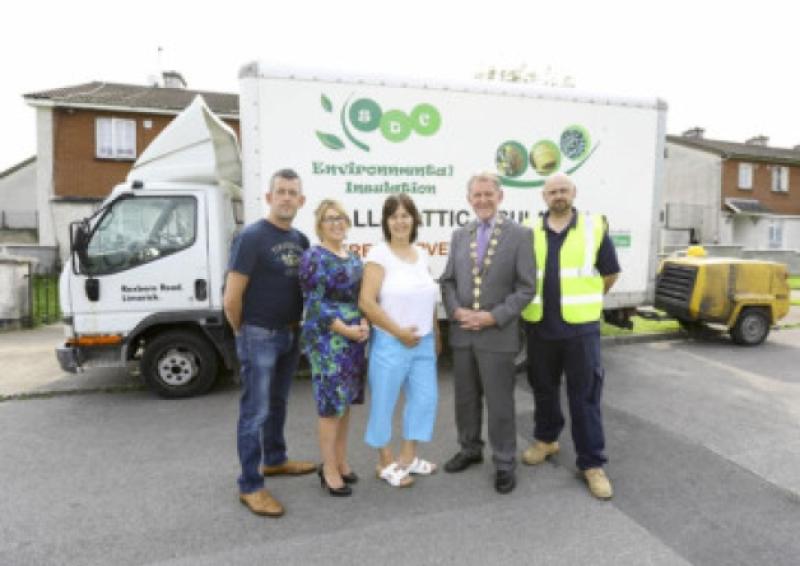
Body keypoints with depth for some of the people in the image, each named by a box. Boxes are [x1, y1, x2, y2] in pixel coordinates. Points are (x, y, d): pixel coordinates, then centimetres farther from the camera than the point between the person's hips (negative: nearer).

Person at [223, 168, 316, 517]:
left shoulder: (300, 240, 6)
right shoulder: (252, 237, -16)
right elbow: (231, 298, -17)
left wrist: (295, 327, 10)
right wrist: (243, 332, -4)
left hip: (290, 335, 7)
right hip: (259, 337, -7)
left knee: (278, 403, 21)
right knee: (255, 412, 1)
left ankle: (274, 460, 39)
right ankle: (250, 487, 13)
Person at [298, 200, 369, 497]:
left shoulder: (353, 258, 15)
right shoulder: (313, 257, -7)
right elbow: (314, 304, -13)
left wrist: (364, 324, -2)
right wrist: (346, 329, -16)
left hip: (356, 337, 7)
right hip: (327, 339, -7)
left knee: (345, 400, 13)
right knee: (331, 402, -3)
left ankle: (341, 461, 27)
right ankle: (329, 469, 11)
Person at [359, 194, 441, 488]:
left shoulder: (421, 255, 9)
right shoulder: (379, 254, -11)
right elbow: (366, 302, -17)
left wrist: (436, 335, 15)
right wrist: (399, 332, -15)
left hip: (423, 343, 7)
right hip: (390, 343, -6)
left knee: (425, 398, 12)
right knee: (383, 404, 6)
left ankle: (407, 458, 30)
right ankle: (386, 463, 25)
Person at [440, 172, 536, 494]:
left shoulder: (520, 235, -4)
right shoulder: (460, 235, 10)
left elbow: (527, 287, -8)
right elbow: (447, 281, 10)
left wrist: (494, 316, -16)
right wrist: (456, 311, -8)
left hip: (498, 333, -4)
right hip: (462, 332, 5)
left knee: (499, 403, 5)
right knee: (465, 398, 17)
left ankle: (504, 464, 23)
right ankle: (470, 450, 37)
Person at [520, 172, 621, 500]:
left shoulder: (594, 228, -1)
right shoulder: (529, 232, 2)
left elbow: (610, 273, 9)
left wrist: (586, 300, 13)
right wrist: (538, 301, 11)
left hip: (580, 328, -2)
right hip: (539, 327, 2)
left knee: (585, 395, 3)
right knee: (543, 389, 16)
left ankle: (592, 463, 15)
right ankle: (546, 439, 38)